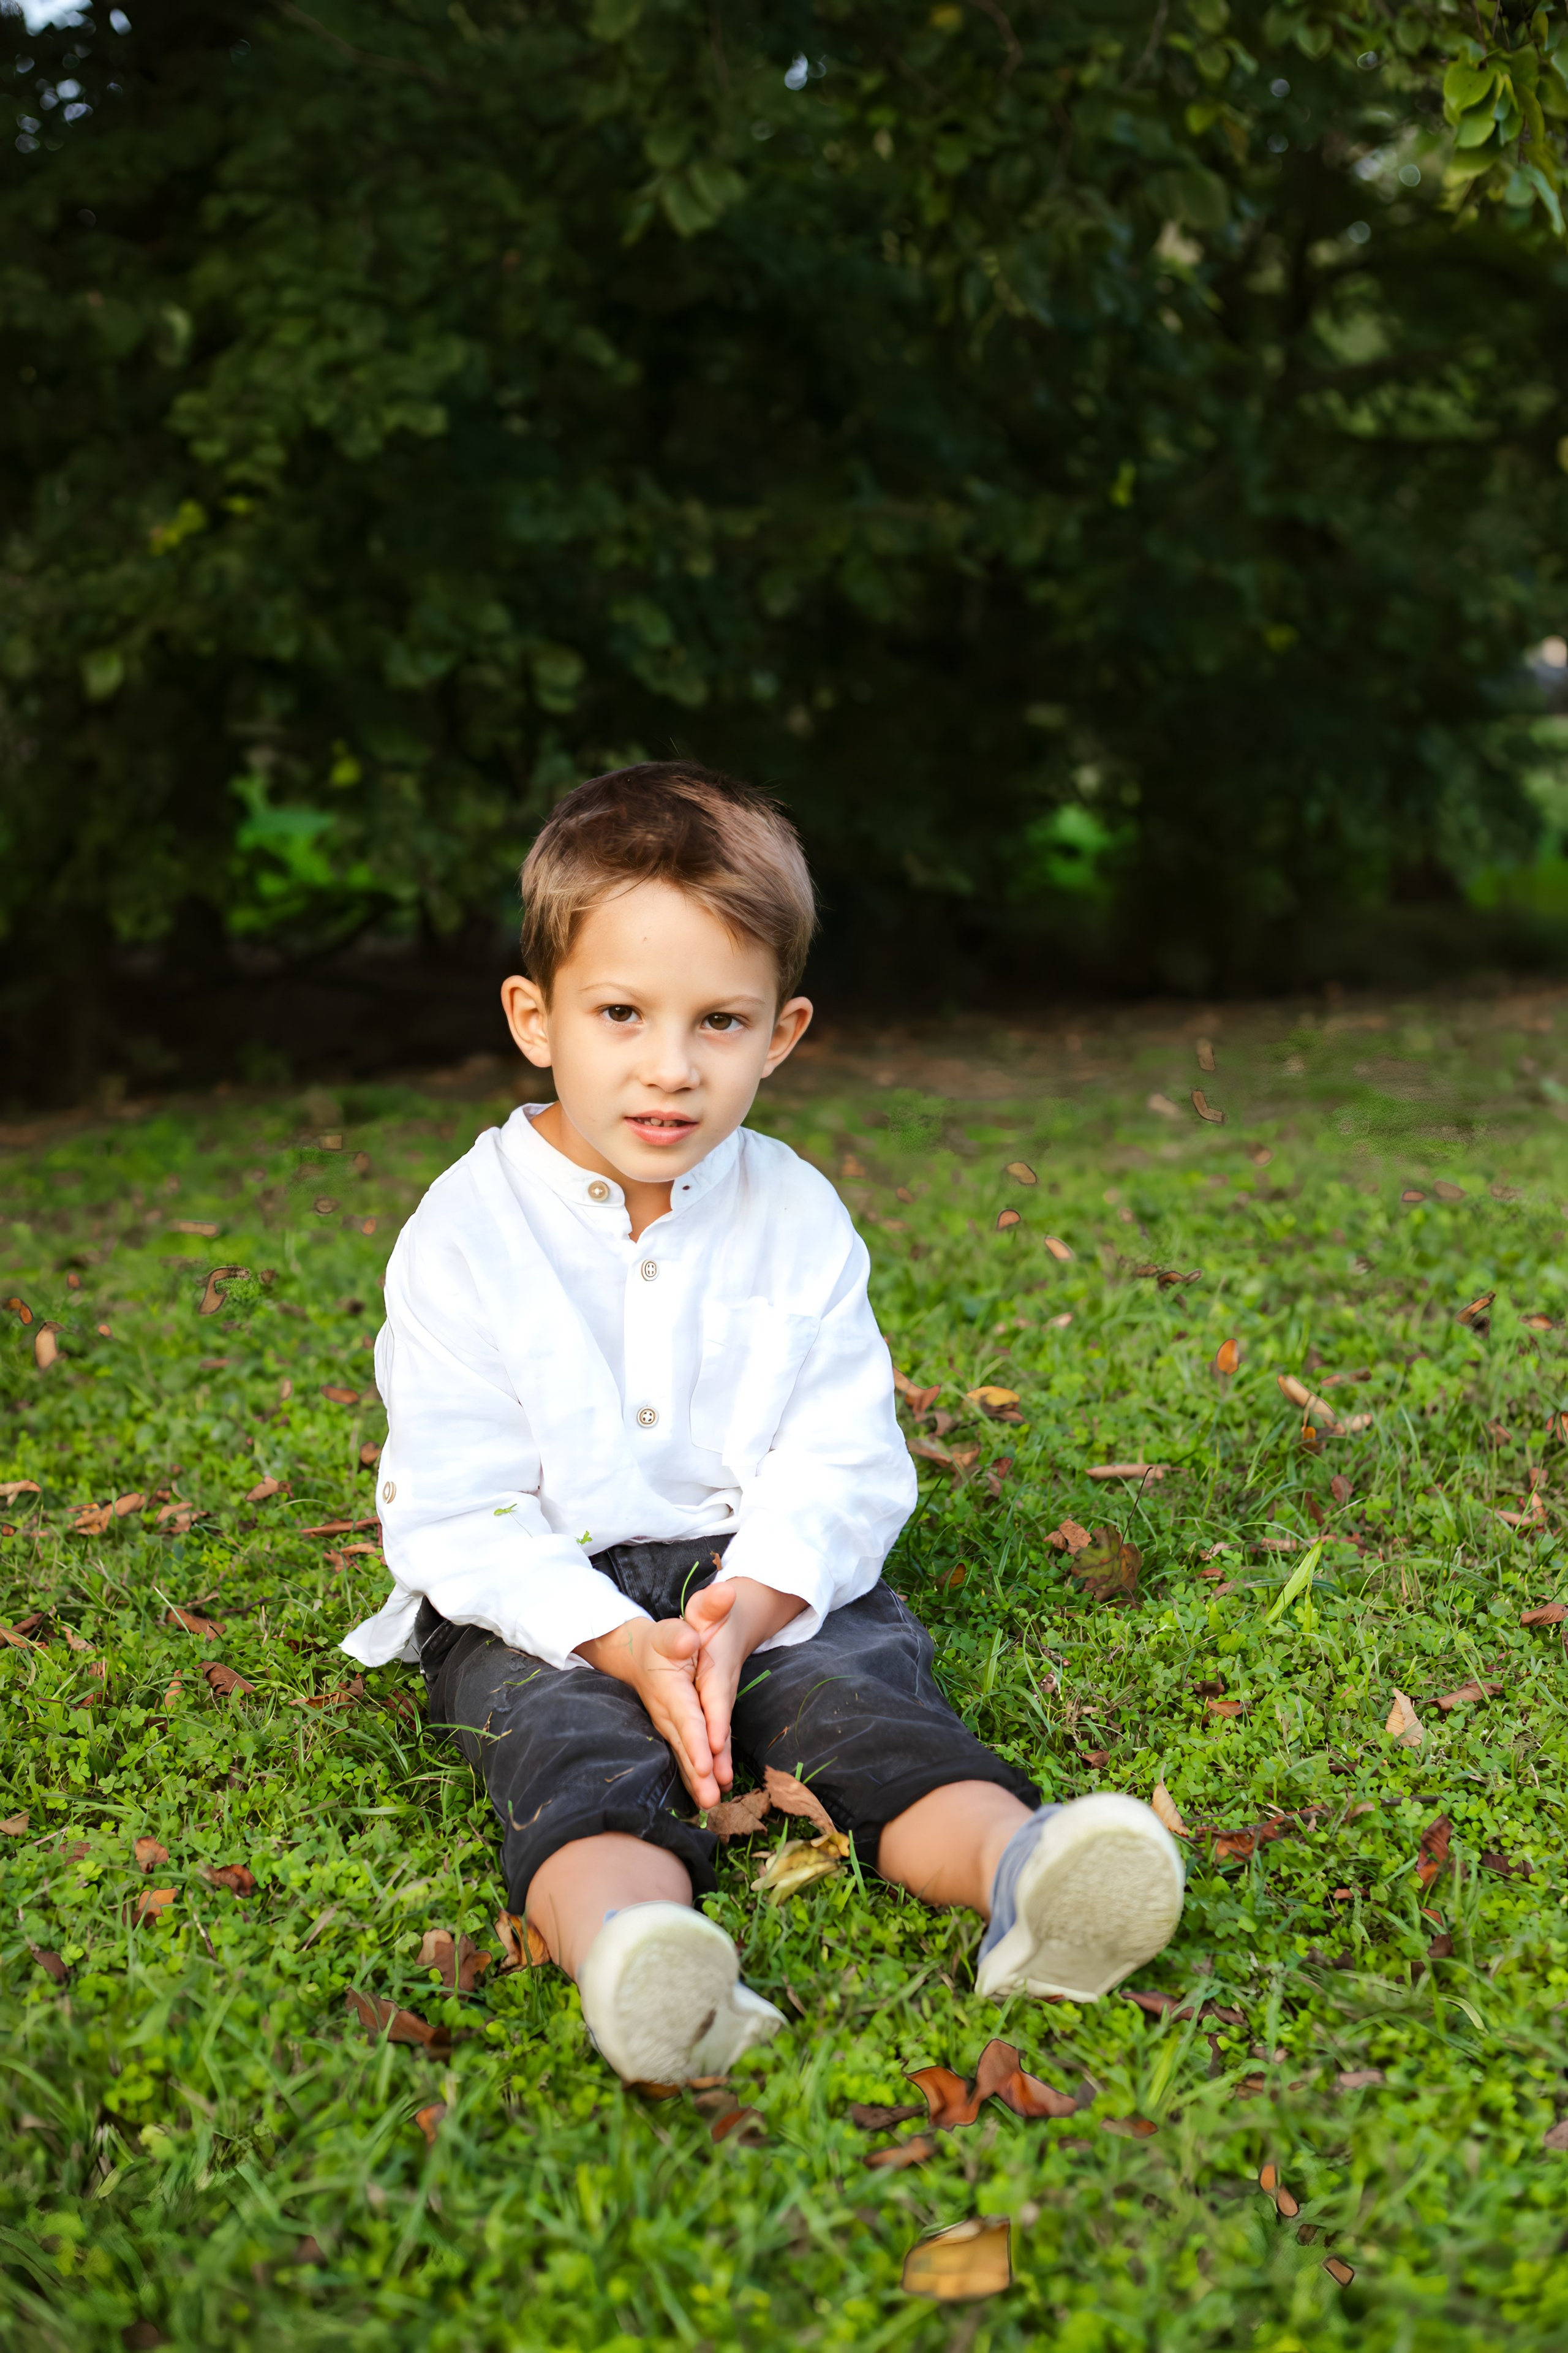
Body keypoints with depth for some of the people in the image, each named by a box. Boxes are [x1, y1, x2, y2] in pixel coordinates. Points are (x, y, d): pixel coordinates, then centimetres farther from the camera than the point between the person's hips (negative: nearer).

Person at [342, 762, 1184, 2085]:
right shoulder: (464, 1234, -5)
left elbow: (844, 1460, 0)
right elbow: (455, 1512, -8)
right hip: (542, 1606, -2)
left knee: (863, 1689, -26)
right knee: (576, 1740, -31)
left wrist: (746, 1616, -19)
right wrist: (623, 1645, -22)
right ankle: (624, 1935, -60)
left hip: (770, 1581, 2)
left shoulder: (799, 1219, 3)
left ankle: (1018, 1869, -51)